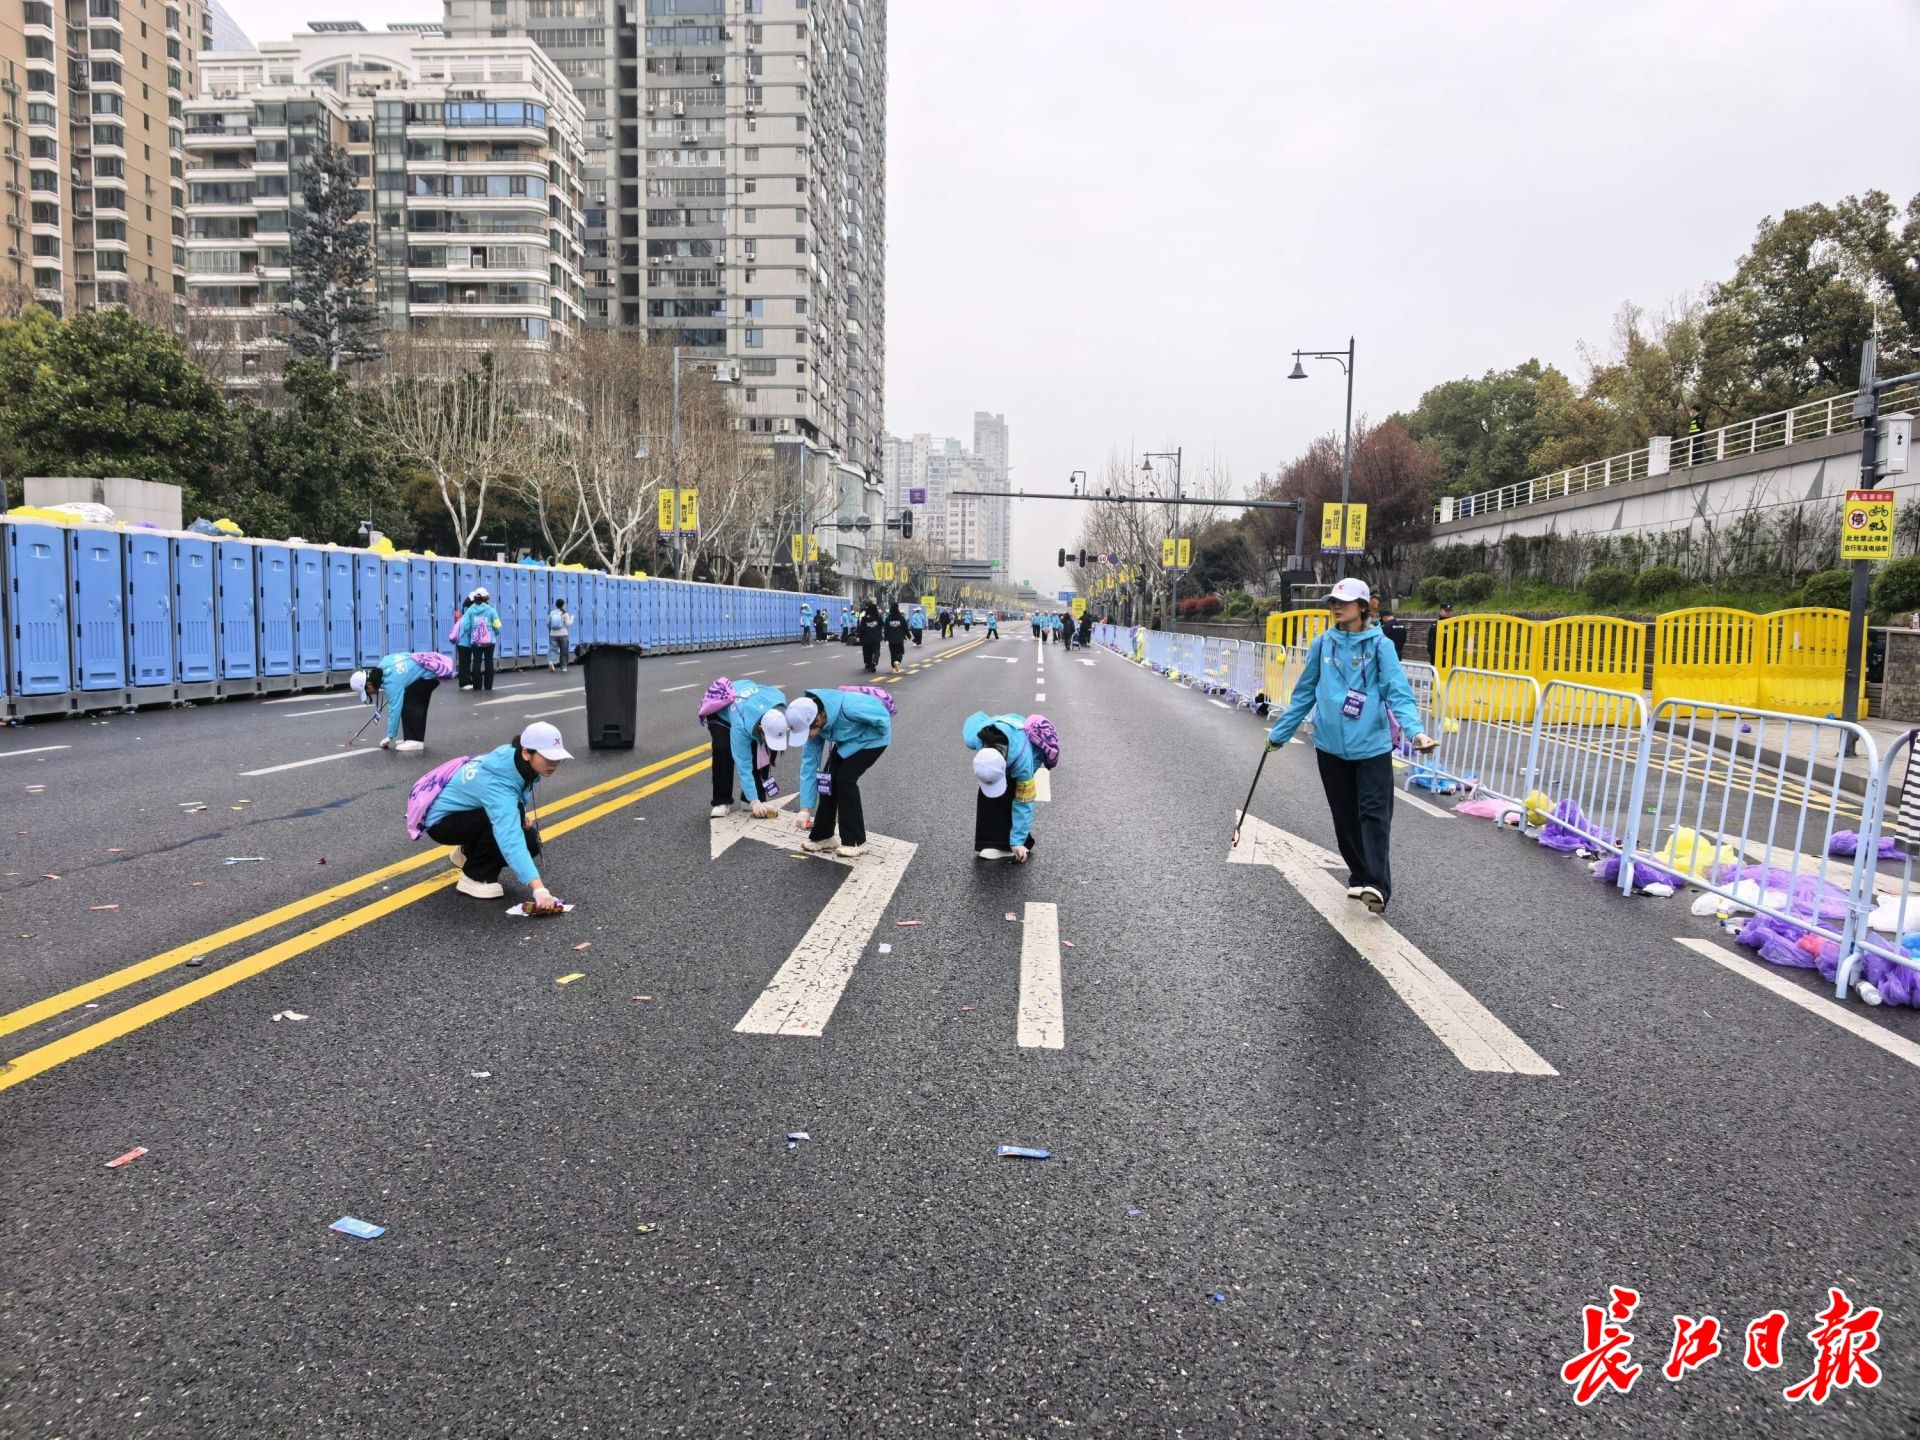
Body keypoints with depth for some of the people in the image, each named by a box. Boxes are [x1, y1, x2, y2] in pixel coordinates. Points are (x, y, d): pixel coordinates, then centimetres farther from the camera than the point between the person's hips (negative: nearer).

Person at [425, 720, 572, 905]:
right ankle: (475, 878, -12)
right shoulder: (498, 784, -39)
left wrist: (520, 817, -6)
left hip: (469, 814, 8)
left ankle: (468, 853, 17)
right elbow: (510, 839, -50)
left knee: (530, 842, -7)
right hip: (442, 820, -8)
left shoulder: (513, 756, -15)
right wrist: (538, 887, -60)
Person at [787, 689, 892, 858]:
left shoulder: (847, 707, -42)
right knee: (829, 778, -3)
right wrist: (805, 809, -14)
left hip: (872, 738, -6)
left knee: (845, 779, -17)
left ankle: (856, 842, -7)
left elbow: (883, 717, -29)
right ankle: (822, 836, 12)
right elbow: (809, 764, -13)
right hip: (847, 740, 6)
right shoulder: (812, 725, -18)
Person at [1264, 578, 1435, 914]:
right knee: (1345, 816, 11)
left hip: (1372, 745, -4)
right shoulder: (1322, 644, 4)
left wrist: (1415, 730, -30)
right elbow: (1304, 693, 13)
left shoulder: (1380, 645, -5)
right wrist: (1280, 732, 14)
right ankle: (1360, 877, 24)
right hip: (1331, 744, 4)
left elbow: (1398, 693, -13)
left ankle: (1375, 884, -11)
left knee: (1374, 814, -9)